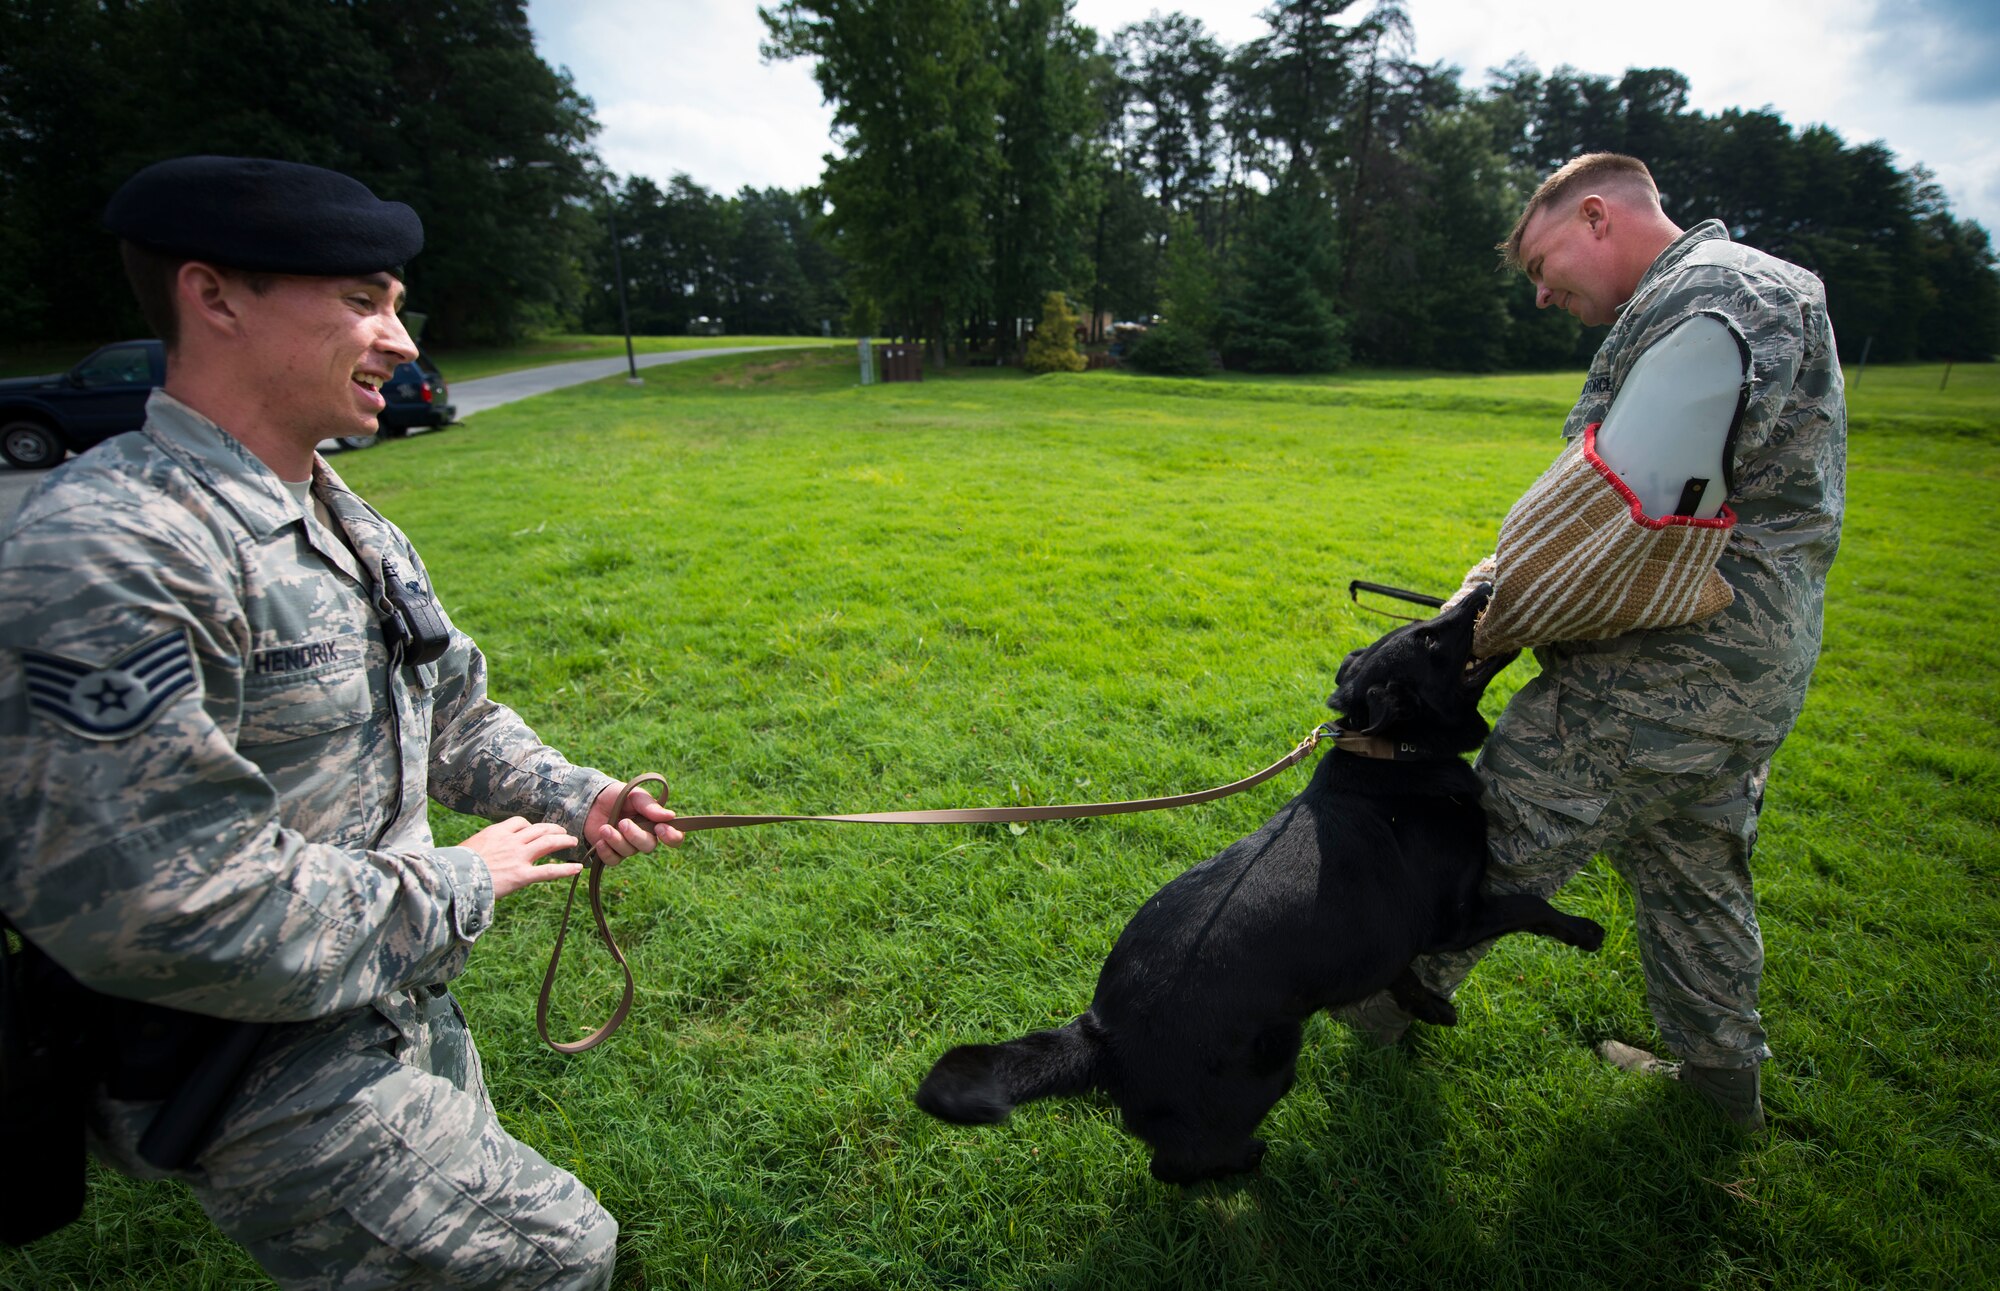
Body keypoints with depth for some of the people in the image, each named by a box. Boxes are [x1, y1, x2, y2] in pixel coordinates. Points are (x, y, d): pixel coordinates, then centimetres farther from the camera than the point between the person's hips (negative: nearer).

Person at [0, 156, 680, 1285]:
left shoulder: (351, 527, 4)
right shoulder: (108, 554, -27)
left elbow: (453, 713, 14)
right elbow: (167, 915, -30)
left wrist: (568, 796, -2)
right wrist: (457, 887, -20)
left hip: (407, 1011, 9)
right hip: (274, 1083, -8)